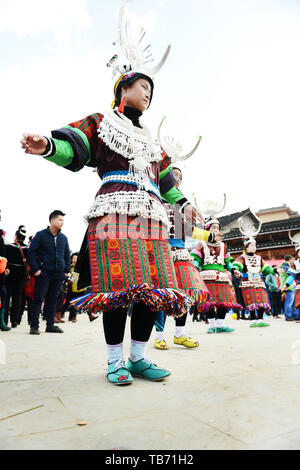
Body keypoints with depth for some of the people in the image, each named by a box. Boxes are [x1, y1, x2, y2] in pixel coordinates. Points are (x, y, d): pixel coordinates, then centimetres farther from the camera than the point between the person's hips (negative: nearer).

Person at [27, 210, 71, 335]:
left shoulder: (63, 238, 13)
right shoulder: (41, 235, -1)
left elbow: (67, 255, 20)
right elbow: (31, 252, -3)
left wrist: (66, 270, 10)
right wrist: (35, 269, -10)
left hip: (58, 274, 5)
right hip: (43, 273, -4)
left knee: (53, 299, 10)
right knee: (38, 299, -2)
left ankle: (50, 325, 19)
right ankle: (34, 326, 4)